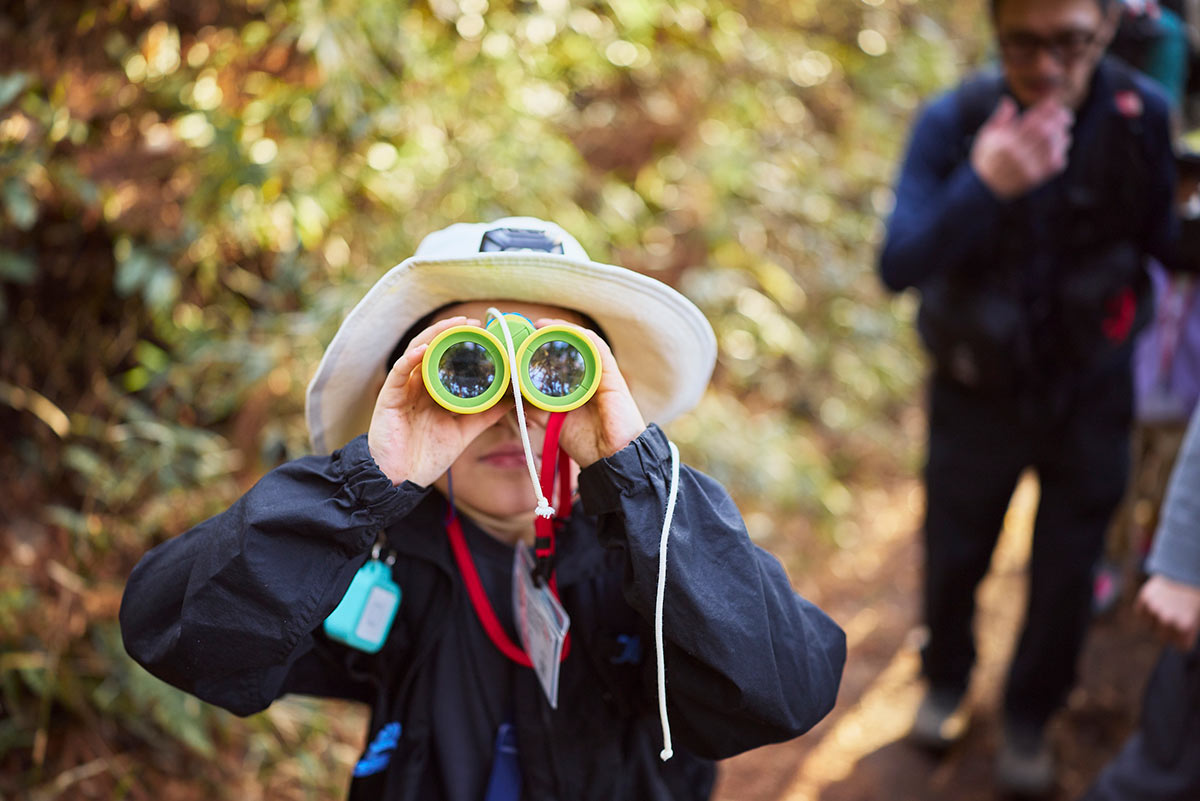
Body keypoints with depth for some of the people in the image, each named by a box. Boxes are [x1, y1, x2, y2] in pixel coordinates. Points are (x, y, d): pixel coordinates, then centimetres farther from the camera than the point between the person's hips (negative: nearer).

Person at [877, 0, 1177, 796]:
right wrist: (983, 186, -43)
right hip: (980, 393, -1)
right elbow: (899, 266, -31)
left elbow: (1159, 237, -1)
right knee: (955, 557, 17)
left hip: (1091, 393, 1)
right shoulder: (954, 121, -22)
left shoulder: (1140, 114, -17)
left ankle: (1031, 717, 40)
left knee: (1066, 576, 13)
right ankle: (947, 681, 48)